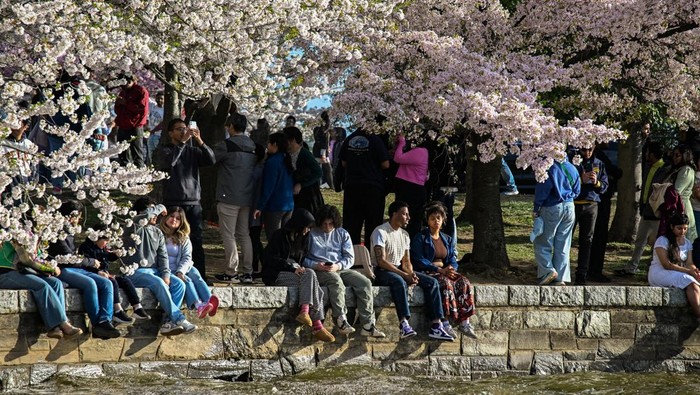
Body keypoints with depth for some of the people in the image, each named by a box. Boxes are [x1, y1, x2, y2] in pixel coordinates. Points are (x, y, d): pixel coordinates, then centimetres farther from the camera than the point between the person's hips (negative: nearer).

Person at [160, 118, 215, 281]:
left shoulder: (192, 151, 14)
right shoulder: (166, 150, 2)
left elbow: (211, 160, 0)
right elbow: (169, 161, -20)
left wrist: (199, 141, -12)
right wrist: (182, 142, -21)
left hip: (193, 202, 3)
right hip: (173, 203, -3)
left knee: (196, 240, 0)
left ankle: (200, 275, 1)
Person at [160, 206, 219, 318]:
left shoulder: (184, 238, 16)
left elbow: (187, 257, 4)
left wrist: (180, 271, -16)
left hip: (181, 270, 4)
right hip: (165, 271, -4)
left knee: (195, 275, -28)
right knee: (186, 280, -31)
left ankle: (209, 301, -55)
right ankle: (198, 305, -57)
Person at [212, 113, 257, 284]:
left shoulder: (227, 145, -12)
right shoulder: (252, 147, 10)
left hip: (229, 198, -7)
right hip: (247, 198, 7)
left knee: (228, 235, -2)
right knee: (244, 235, 12)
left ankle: (231, 273, -3)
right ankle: (247, 272, 11)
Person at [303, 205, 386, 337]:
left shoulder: (342, 234, 18)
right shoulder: (311, 234, 7)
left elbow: (350, 258, 10)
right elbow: (302, 258, 1)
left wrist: (338, 266, -10)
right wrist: (315, 265, -18)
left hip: (340, 269, 4)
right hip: (319, 271, -4)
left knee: (365, 283, -20)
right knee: (336, 280, -38)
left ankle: (368, 325, -25)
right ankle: (341, 321, -41)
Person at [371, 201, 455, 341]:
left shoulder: (404, 234, 15)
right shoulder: (380, 232, -11)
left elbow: (406, 261, 13)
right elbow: (381, 261, -20)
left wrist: (411, 274, -12)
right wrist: (405, 275, -24)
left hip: (399, 269, 8)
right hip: (382, 271, -8)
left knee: (432, 282, -11)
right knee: (400, 282, -41)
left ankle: (436, 326, -19)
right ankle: (404, 324, -46)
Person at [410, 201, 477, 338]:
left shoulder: (448, 240, 21)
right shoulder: (420, 238, 3)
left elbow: (453, 260, 14)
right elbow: (419, 260, -8)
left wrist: (451, 269, -12)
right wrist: (440, 270, -18)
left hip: (445, 271, 5)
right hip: (427, 273, -5)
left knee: (464, 283, -25)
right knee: (445, 283, -37)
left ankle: (464, 322, -30)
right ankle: (445, 323, -40)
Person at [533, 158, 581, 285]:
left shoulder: (549, 168, -14)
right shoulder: (572, 168, 6)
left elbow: (542, 189, -14)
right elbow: (577, 190, 13)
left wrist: (536, 209, -7)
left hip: (552, 208, -6)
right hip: (569, 208, 6)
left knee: (542, 242, 6)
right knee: (563, 246, 9)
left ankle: (548, 269, -10)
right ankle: (561, 278, 7)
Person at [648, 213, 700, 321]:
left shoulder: (687, 243, 16)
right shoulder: (662, 241, -6)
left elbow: (689, 263, 4)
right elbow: (666, 265, -15)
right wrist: (689, 271, -22)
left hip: (681, 275, 6)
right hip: (659, 274, -6)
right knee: (690, 282, -34)